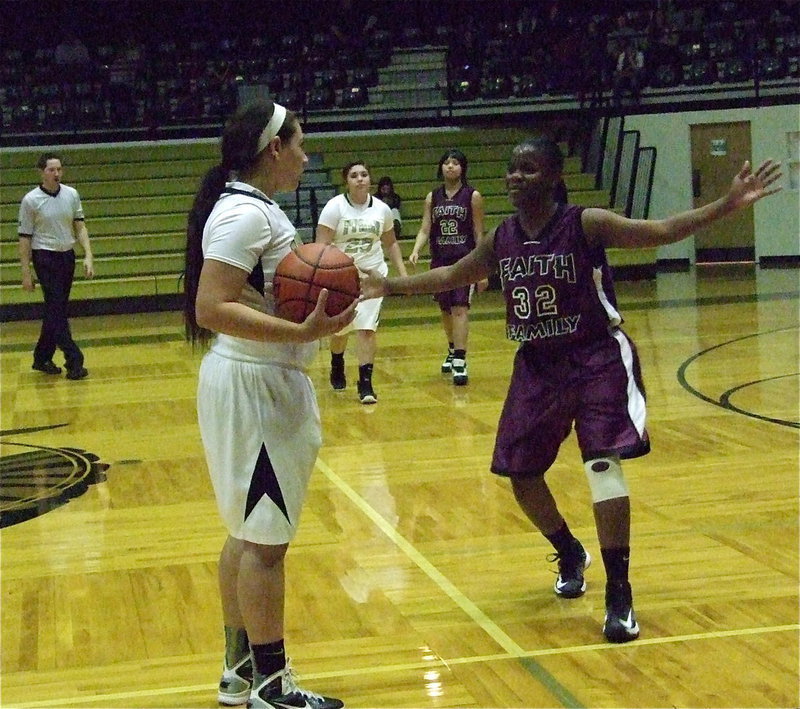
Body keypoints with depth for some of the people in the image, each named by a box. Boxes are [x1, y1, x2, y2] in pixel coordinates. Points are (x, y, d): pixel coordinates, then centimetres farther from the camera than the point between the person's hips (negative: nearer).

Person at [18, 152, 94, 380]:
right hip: (45, 258, -5)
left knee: (57, 310, 9)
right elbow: (24, 238, -4)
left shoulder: (72, 195, 4)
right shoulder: (31, 200, -7)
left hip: (67, 256, 5)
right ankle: (74, 361, -14)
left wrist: (88, 256, -4)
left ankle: (42, 359, 21)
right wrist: (26, 273, -6)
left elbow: (80, 227, 9)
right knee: (56, 309, -11)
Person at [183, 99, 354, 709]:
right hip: (254, 386, -11)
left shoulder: (254, 207, 13)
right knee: (266, 539, -3)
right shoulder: (245, 212, -18)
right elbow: (212, 309, -26)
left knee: (249, 532, 16)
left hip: (265, 383, 11)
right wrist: (301, 332, -31)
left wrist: (313, 294, 11)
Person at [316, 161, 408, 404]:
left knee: (367, 328, -10)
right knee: (340, 328, 14)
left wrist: (402, 272, 7)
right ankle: (337, 366, 44)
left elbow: (390, 243, 15)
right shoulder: (334, 207, -11)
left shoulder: (381, 209, -1)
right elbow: (321, 245, -15)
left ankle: (366, 383, -7)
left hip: (372, 274, 1)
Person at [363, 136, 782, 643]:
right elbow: (451, 277, 16)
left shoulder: (585, 225, -14)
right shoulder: (501, 241, 0)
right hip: (537, 366, 6)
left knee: (603, 464, -19)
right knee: (522, 475, 9)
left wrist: (727, 205, -32)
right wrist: (389, 286, 16)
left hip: (597, 358, -6)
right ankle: (571, 556, 38)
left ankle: (620, 596, -11)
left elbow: (661, 231, -21)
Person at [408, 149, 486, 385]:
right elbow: (425, 229, 3)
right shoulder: (432, 197, 7)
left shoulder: (473, 196, -3)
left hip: (465, 260, -4)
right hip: (440, 261, 5)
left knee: (460, 309, -15)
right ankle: (452, 352, 35)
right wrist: (415, 251, -17)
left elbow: (479, 234, -3)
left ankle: (460, 361, -19)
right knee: (445, 310, 14)